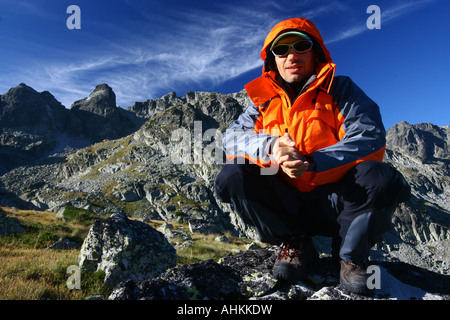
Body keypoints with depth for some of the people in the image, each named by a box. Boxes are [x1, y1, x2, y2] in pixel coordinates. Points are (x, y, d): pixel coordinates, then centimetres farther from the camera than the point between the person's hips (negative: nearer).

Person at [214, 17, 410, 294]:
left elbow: (371, 136, -13)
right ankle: (296, 245, -3)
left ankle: (352, 256, -3)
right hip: (286, 205, 3)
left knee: (380, 178, -31)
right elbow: (232, 138, -2)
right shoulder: (264, 101, 10)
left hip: (336, 202, -2)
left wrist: (311, 162, -27)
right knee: (232, 177, -19)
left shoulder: (341, 90, 2)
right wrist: (270, 145, -24)